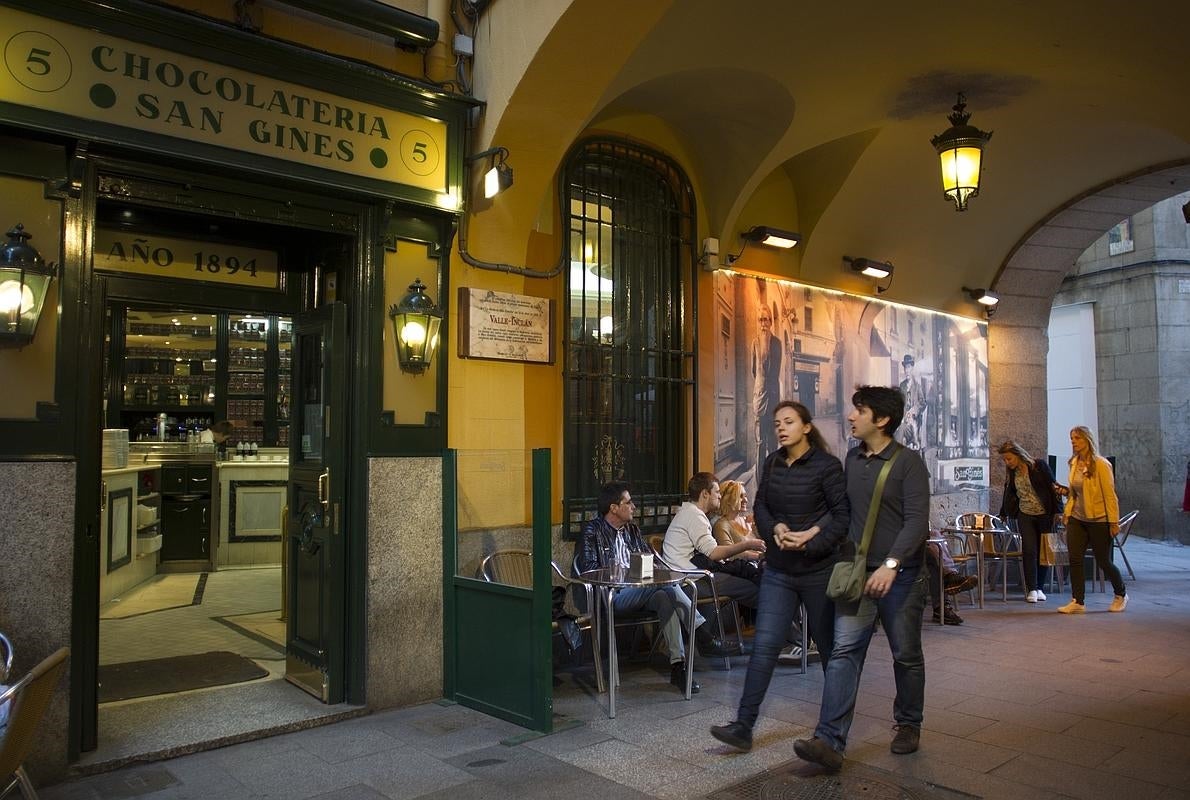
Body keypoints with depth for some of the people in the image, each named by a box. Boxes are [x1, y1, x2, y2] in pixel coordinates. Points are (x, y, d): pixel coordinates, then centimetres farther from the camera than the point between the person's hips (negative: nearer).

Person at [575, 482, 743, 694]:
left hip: (638, 591, 7)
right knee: (667, 586, -29)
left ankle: (678, 666, -32)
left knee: (664, 598, -28)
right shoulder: (592, 531, 2)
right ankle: (704, 638, -23)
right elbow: (589, 569, -9)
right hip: (612, 595, -6)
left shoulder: (632, 529, 22)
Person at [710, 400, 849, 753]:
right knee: (764, 646, -2)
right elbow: (760, 506, 10)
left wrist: (810, 541, -22)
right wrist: (775, 528, -11)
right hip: (778, 571, 4)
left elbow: (844, 516, -12)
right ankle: (743, 726, -2)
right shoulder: (772, 463, 6)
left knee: (828, 645, 13)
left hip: (818, 570, -4)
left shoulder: (827, 465, -10)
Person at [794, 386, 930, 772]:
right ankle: (830, 741, -9)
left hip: (900, 575, -4)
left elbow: (917, 521, -17)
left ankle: (908, 726, 33)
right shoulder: (851, 459, 8)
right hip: (857, 573, 4)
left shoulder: (908, 462, -9)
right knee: (844, 652, -6)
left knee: (906, 655, 12)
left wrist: (891, 564, -27)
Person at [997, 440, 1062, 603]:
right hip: (1025, 515, 3)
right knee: (1029, 551, -6)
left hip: (1044, 515, -3)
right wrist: (1004, 513, 26)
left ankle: (1039, 588, 15)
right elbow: (1009, 494, 19)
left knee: (1044, 551, 4)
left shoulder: (1039, 466, -8)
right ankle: (1031, 589, -1)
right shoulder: (1011, 473, 5)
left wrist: (1057, 511, -11)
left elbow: (1053, 487, -8)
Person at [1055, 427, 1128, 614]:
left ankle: (1121, 595, 32)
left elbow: (1110, 494, -13)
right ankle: (1077, 602, 2)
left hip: (1098, 520, -6)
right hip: (1077, 519, 6)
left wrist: (1114, 522, -14)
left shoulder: (1100, 464, -13)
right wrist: (1066, 491, 0)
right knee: (1074, 559, -3)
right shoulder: (1074, 463, 6)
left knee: (1103, 562, 8)